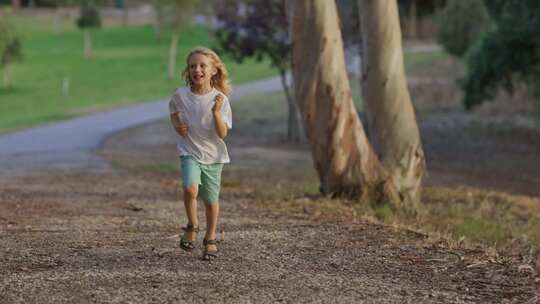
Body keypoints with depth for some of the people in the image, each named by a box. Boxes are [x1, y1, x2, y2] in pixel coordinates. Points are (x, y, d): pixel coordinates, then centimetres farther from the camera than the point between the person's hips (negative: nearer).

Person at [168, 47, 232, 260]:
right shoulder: (181, 95, -8)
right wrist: (177, 125, -4)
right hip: (189, 152, 0)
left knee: (211, 199, 9)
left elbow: (222, 134, -16)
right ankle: (192, 227, 1)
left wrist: (216, 112, -30)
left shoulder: (219, 99, -12)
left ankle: (210, 239, 31)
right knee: (190, 188, -25)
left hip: (213, 156, 0)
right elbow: (173, 110, 16)